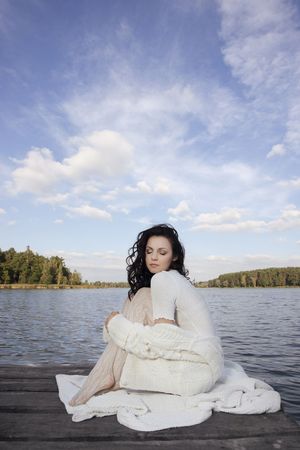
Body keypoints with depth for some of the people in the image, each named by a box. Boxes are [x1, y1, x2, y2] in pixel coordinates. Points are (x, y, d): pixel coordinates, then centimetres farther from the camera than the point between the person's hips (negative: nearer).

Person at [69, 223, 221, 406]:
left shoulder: (162, 279, -16)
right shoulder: (177, 278, 12)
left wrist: (116, 323, -10)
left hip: (197, 375, -9)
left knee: (142, 298, -12)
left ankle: (110, 381, -3)